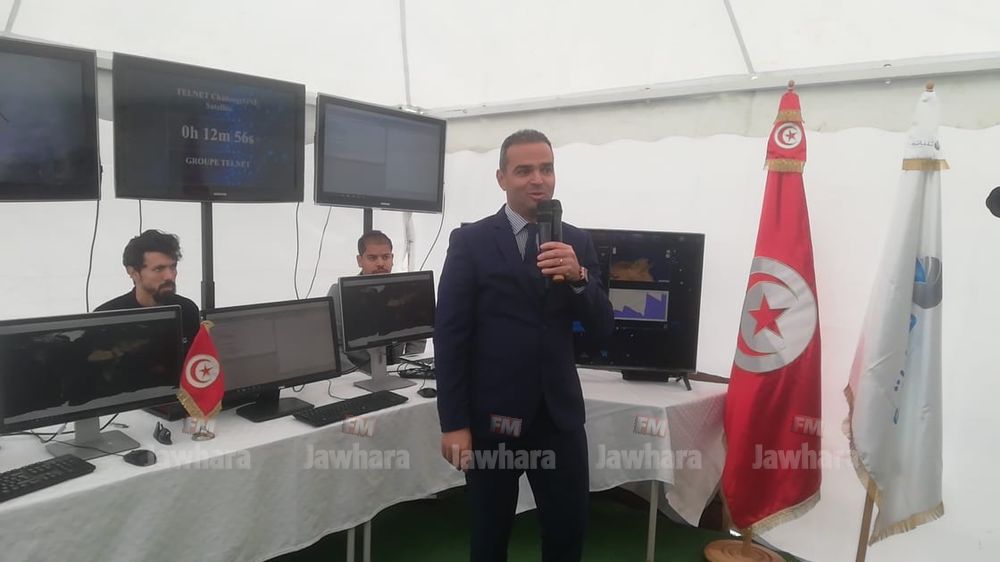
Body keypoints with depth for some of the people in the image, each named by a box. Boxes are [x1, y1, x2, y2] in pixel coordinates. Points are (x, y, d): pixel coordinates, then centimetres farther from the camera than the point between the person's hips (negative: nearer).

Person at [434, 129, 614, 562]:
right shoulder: (470, 241, -5)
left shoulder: (577, 243, 4)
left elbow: (602, 328, 0)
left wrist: (578, 276, -19)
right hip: (492, 415, -2)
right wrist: (453, 423, -10)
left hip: (559, 412, 3)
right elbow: (449, 336, -7)